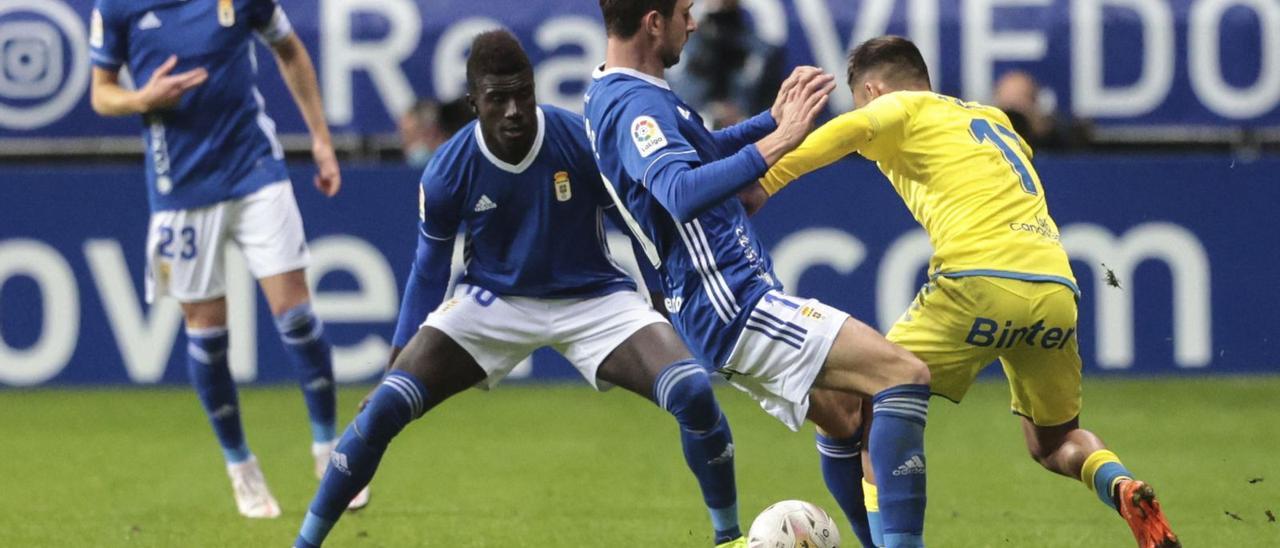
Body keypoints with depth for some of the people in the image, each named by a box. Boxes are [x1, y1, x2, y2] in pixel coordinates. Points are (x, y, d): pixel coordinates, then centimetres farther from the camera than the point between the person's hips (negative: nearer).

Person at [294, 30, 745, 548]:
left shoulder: (585, 143, -20)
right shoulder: (449, 172, -16)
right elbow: (428, 270, 1)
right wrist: (399, 356, 1)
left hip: (593, 299, -1)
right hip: (494, 300, 1)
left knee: (693, 391, -24)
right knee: (385, 405, -17)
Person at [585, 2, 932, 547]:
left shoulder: (613, 95, 14)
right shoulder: (635, 104, -18)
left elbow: (701, 153, 31)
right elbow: (682, 193, -36)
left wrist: (773, 118, 17)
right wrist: (777, 140, -38)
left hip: (722, 307, 11)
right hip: (735, 303, -11)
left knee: (844, 413, 23)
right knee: (904, 374, -16)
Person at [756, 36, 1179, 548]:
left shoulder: (900, 107, 12)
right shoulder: (993, 118, 31)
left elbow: (845, 131, -8)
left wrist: (753, 190, -14)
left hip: (981, 279, -6)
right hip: (1056, 288, 6)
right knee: (1055, 442, 24)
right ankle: (1123, 488, -6)